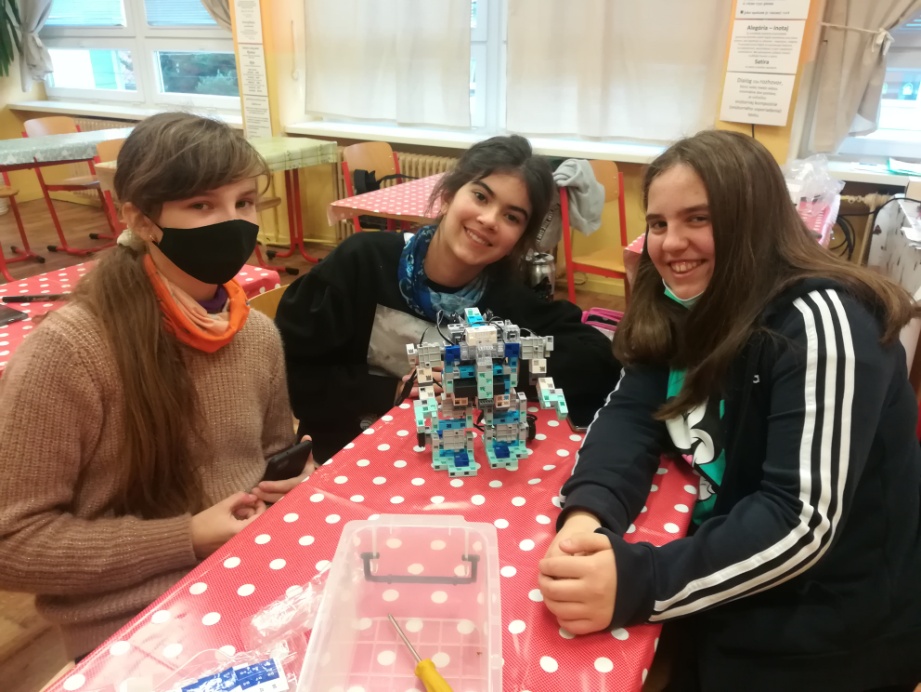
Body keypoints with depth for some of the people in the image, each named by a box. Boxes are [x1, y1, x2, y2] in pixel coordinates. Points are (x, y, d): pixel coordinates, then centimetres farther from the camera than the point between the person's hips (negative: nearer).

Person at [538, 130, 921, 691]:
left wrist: (636, 582, -41)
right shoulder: (683, 308, 0)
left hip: (827, 631, -5)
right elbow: (629, 416, -11)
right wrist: (587, 516, -31)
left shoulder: (819, 322, -24)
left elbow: (805, 519, -29)